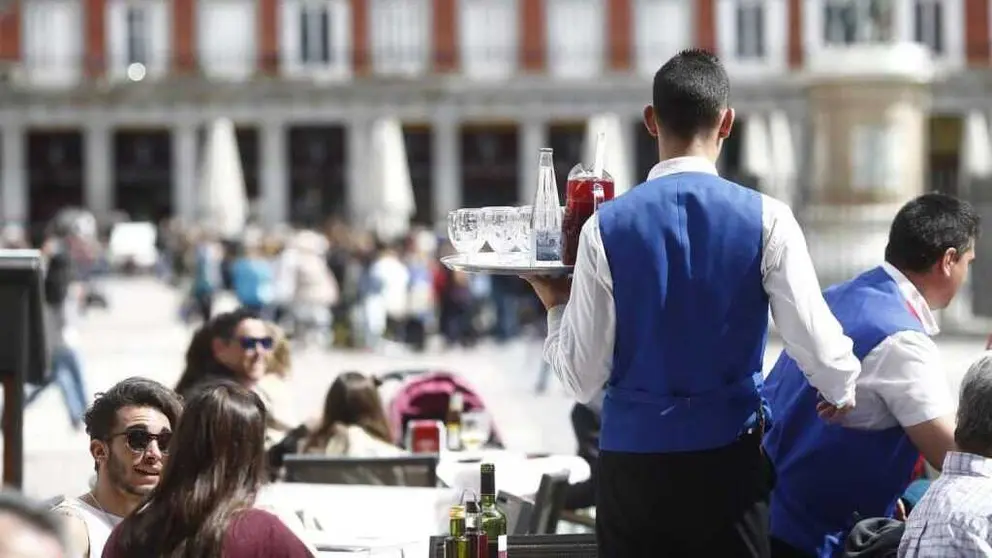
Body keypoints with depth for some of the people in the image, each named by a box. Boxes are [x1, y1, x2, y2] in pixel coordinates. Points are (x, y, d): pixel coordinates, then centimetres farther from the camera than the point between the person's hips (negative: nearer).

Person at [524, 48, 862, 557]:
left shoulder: (605, 227, -3)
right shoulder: (766, 219, -5)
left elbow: (583, 378, -2)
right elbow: (816, 343, -4)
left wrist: (556, 308, 17)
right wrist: (843, 391, 18)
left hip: (631, 460, 1)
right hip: (728, 455, -1)